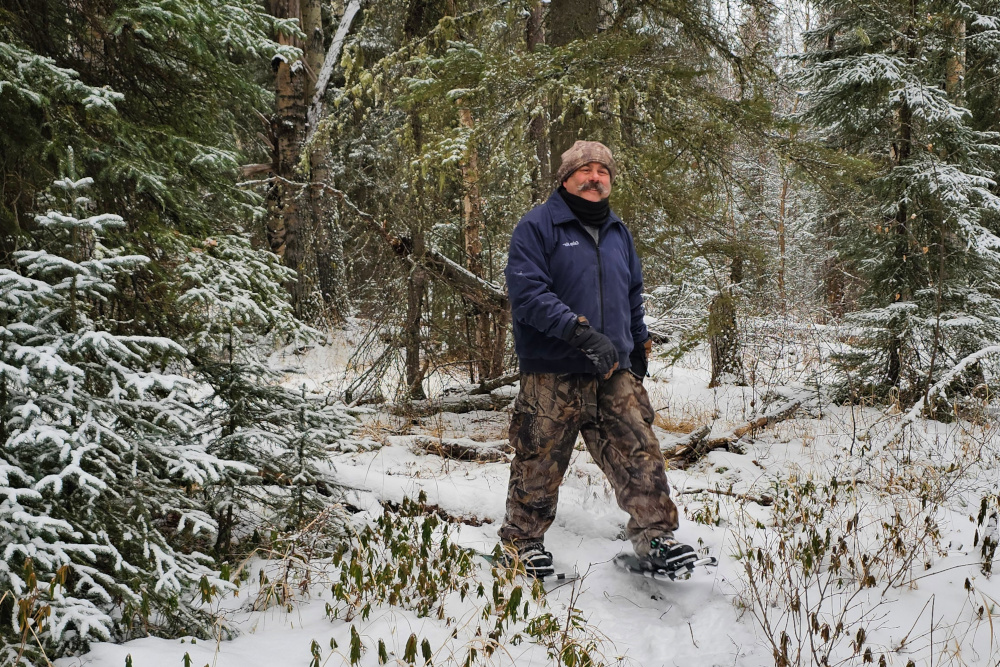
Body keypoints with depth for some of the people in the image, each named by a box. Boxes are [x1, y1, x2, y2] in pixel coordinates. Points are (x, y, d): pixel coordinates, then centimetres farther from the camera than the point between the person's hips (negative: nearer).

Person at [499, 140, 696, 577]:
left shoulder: (617, 233, 17)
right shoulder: (537, 227, -4)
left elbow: (634, 296, 26)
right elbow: (526, 292, -17)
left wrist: (639, 350, 20)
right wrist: (580, 331, -25)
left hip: (614, 374, 5)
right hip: (551, 376, -5)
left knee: (640, 455, -1)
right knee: (539, 464, 4)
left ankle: (655, 536, 10)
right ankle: (521, 541, 23)